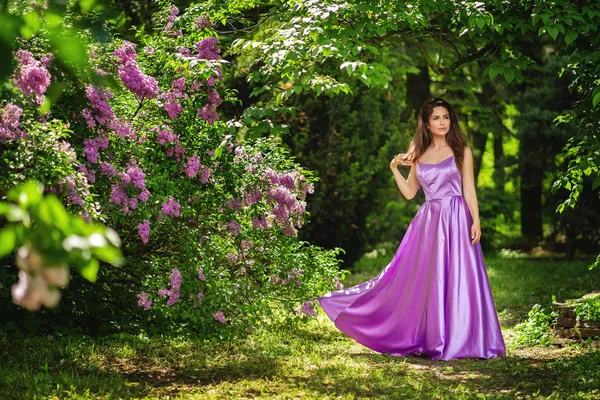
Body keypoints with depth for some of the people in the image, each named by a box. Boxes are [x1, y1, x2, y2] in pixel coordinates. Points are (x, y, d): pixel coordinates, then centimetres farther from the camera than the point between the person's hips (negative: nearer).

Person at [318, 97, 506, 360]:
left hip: (456, 220, -3)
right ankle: (431, 340, 9)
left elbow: (469, 190, 1)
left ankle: (460, 339, -1)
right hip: (428, 221, 3)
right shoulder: (418, 154, 14)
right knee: (425, 281, 1)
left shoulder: (461, 151, 5)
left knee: (457, 278, -6)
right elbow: (409, 192, 15)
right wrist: (394, 168, 5)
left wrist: (476, 221, -9)